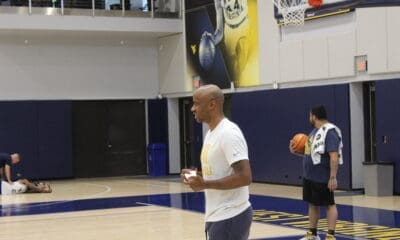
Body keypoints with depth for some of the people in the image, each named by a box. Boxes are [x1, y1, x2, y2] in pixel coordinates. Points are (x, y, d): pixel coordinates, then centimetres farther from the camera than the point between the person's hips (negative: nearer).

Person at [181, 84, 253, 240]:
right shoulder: (211, 133, 14)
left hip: (230, 218, -10)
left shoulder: (229, 133, -18)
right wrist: (198, 177, 5)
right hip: (218, 216, 10)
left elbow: (244, 177, -25)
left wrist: (205, 184, -21)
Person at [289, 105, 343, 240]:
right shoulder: (315, 131, 14)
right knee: (312, 204, 15)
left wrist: (333, 177, -28)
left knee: (329, 204, -2)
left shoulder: (330, 131, -17)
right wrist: (296, 151, 8)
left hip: (323, 177, -10)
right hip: (309, 176, 10)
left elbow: (334, 156, -24)